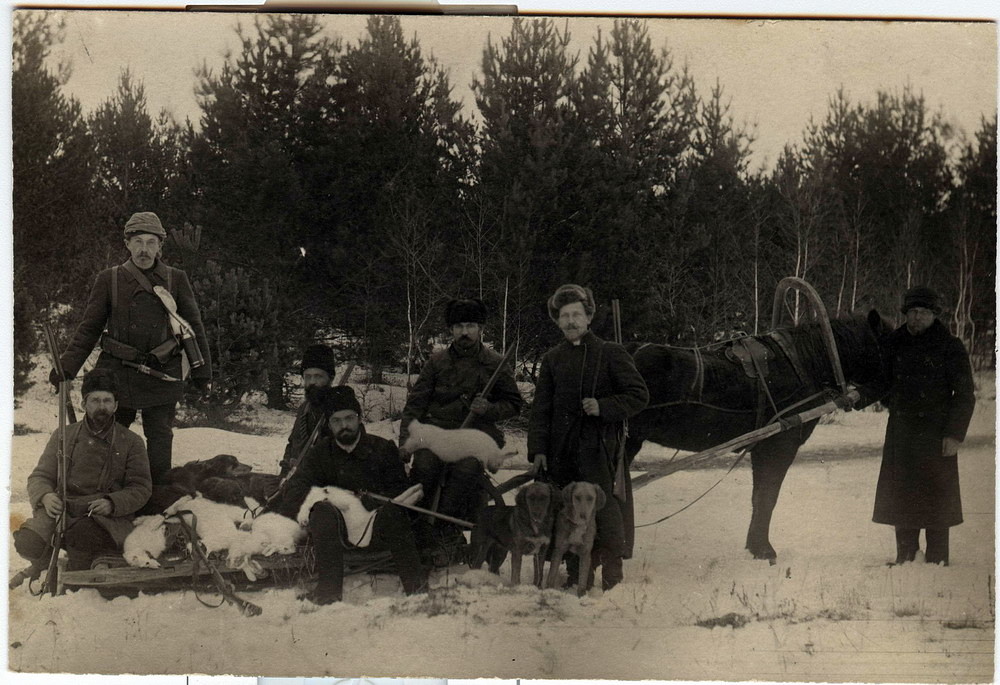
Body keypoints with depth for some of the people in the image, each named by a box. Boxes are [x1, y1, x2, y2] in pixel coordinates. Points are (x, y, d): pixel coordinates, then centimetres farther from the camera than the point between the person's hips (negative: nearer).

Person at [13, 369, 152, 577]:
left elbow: (140, 489, 8)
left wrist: (112, 503, -14)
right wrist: (45, 496, -11)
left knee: (83, 534, -39)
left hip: (106, 517, -2)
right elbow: (40, 476, 15)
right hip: (61, 509, 2)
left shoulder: (131, 443, 12)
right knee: (28, 543, -28)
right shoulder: (64, 437, 17)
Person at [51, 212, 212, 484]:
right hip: (117, 376, 0)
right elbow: (89, 329, 7)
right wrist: (66, 367, -2)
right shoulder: (109, 280, 3)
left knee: (159, 446, 4)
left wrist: (202, 373, 8)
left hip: (162, 378, 0)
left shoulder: (176, 280, 4)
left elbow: (194, 329, 10)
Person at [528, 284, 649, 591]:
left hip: (598, 445, -4)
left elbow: (639, 395, 2)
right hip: (560, 449, 4)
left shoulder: (610, 354, 5)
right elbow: (541, 408, 16)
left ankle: (612, 576, -5)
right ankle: (577, 576, 9)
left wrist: (604, 407, -12)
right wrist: (538, 448, 5)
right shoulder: (552, 359, 16)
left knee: (601, 505, -13)